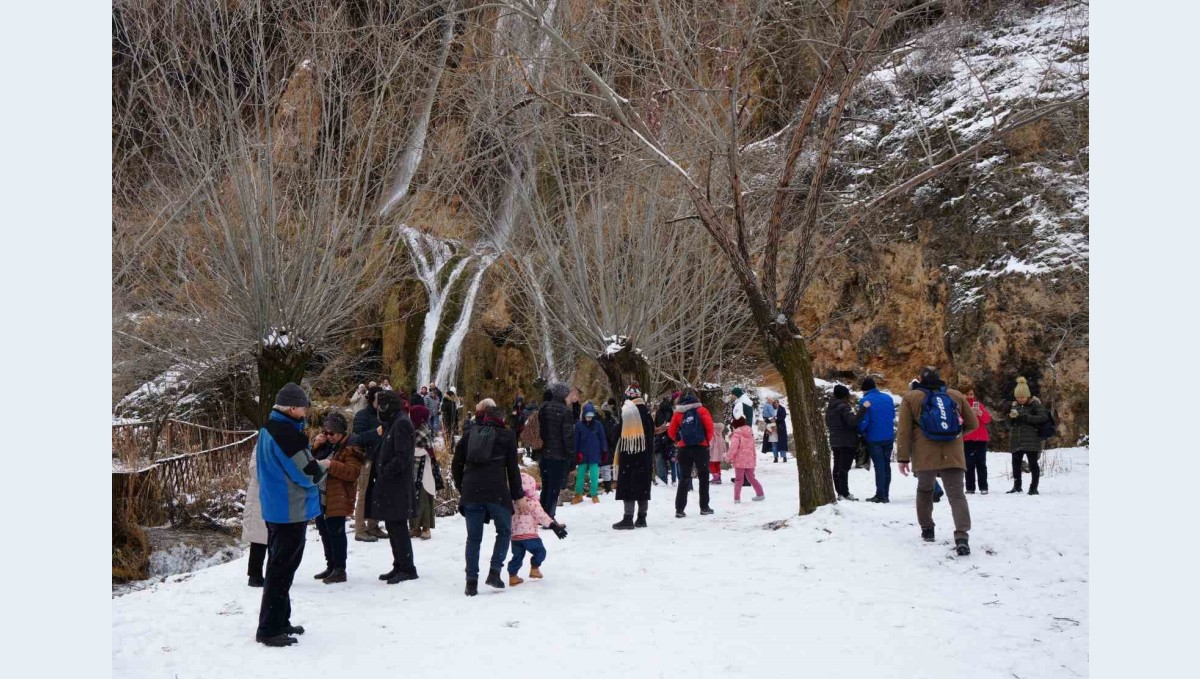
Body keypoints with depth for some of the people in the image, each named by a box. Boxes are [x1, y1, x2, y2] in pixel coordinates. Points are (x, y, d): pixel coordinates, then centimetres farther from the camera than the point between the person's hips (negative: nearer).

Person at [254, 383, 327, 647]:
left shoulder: (267, 429, 10)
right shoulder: (288, 434, -21)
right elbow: (309, 474, -20)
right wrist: (322, 466, 1)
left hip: (274, 509, 10)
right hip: (292, 511, -10)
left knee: (279, 566, 17)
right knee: (282, 570, -4)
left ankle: (278, 622, 26)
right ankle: (270, 629, 1)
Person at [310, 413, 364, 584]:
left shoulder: (349, 448, -10)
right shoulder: (322, 444, 15)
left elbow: (353, 472, -20)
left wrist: (331, 464, -27)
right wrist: (315, 445, -2)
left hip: (337, 500, -8)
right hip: (319, 497, 8)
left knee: (336, 533, -7)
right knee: (324, 532, 16)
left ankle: (339, 570, -1)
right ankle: (331, 566, 28)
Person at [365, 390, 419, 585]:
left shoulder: (401, 424, -13)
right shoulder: (392, 423, 19)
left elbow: (402, 456, -21)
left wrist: (385, 472, -17)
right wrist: (379, 473, 11)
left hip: (397, 487, -10)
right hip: (389, 486, 10)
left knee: (398, 527, -7)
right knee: (393, 527, 14)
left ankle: (407, 568, -1)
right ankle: (399, 566, 21)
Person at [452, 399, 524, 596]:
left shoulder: (469, 434, 16)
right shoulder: (507, 436, 8)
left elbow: (456, 464, 14)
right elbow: (512, 468, 6)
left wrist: (462, 488, 24)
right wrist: (517, 494, 13)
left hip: (471, 491, 3)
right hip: (496, 491, -3)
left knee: (473, 537, 9)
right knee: (504, 531, 15)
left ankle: (471, 582, 5)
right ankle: (494, 572, 4)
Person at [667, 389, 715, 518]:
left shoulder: (678, 413, 4)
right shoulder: (701, 410, -1)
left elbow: (671, 432, 3)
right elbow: (709, 426, -9)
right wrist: (708, 440, 7)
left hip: (684, 449, 2)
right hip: (701, 447, -2)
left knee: (684, 478, 8)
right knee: (703, 477, 11)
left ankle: (679, 509, 2)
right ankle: (704, 507, 12)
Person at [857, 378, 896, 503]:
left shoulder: (865, 401, -13)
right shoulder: (888, 398, 5)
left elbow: (863, 421, -15)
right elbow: (893, 416, 14)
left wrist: (861, 432, 3)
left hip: (874, 439, -5)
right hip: (889, 437, 5)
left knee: (879, 466, -1)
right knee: (886, 465, 12)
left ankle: (880, 495, -2)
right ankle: (886, 494, 15)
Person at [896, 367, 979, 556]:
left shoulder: (910, 398, 2)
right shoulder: (956, 396, 10)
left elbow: (904, 431, -2)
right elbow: (973, 424, 16)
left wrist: (903, 457, 3)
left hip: (924, 457, -1)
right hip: (953, 456, 1)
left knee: (924, 490, 22)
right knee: (957, 494, -3)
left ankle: (927, 529, 29)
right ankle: (961, 536, -20)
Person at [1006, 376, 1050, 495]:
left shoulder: (1035, 404, -4)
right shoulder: (1015, 405, 12)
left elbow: (1043, 417, -16)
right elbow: (1009, 423, 17)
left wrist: (1025, 417, -19)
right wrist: (1011, 417, -7)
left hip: (1031, 440, -5)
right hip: (1016, 441, 5)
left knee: (1033, 463, 1)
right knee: (1016, 463, 6)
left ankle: (1033, 487, 8)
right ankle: (1017, 486, 16)